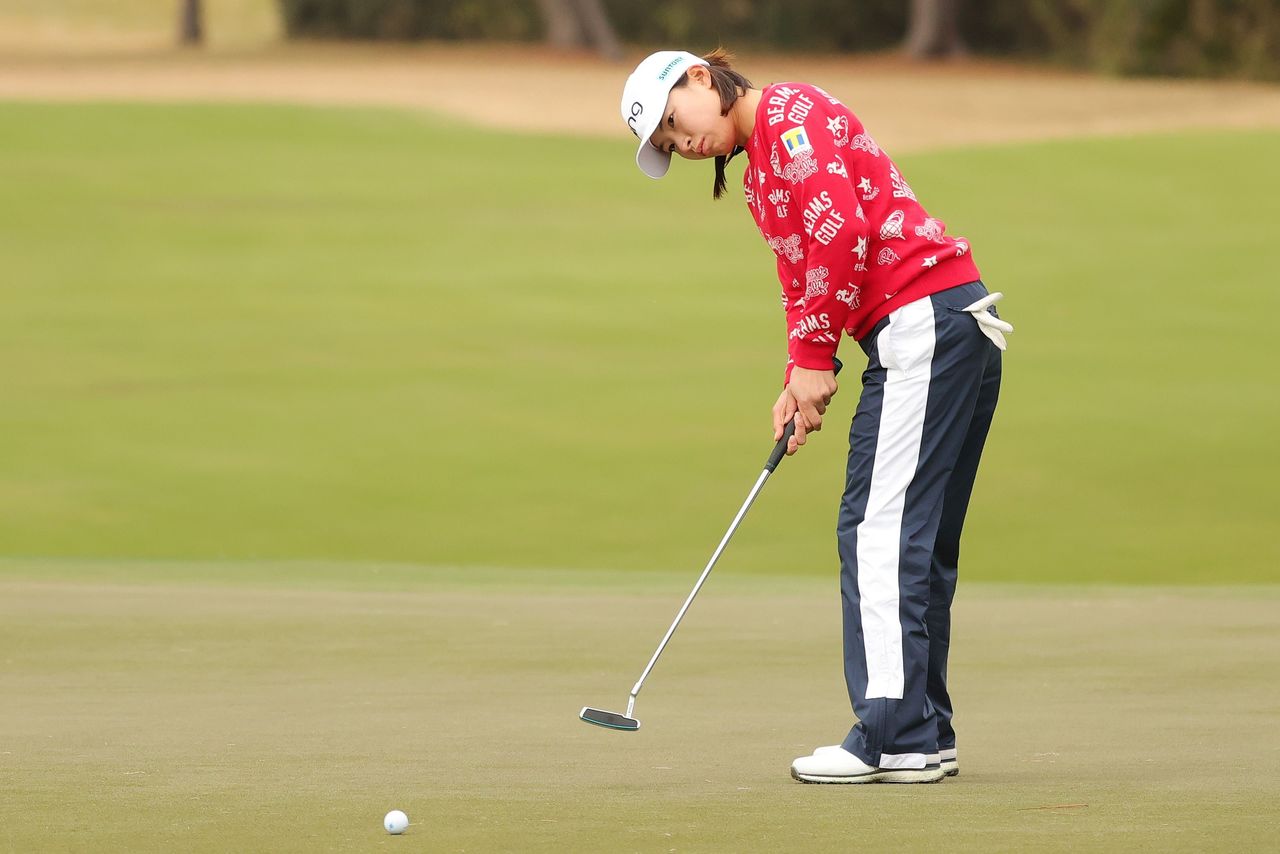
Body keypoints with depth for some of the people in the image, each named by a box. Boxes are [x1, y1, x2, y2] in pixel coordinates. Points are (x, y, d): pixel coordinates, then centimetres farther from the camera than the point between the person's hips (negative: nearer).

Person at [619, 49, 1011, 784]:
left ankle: (894, 738, -15)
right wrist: (800, 384, 7)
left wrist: (814, 356, -11)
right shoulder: (759, 178, 24)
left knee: (879, 529, -12)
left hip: (924, 322, -10)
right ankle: (927, 736, 14)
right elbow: (801, 282, 24)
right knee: (919, 540, 11)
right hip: (954, 335, 10)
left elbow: (841, 230, -17)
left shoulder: (791, 112, -6)